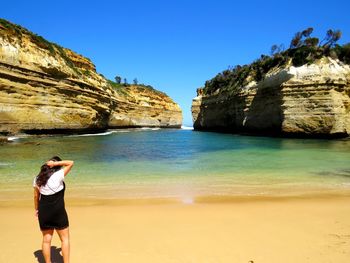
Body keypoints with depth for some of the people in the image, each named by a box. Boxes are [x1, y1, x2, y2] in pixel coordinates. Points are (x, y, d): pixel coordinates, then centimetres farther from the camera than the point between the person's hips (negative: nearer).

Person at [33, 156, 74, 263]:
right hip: (58, 211, -5)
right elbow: (71, 163, -9)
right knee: (65, 239, 9)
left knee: (46, 240, 16)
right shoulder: (58, 175, -15)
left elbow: (36, 195, 9)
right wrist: (56, 163, -12)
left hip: (43, 211, 5)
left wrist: (36, 209, 20)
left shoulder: (38, 178, 2)